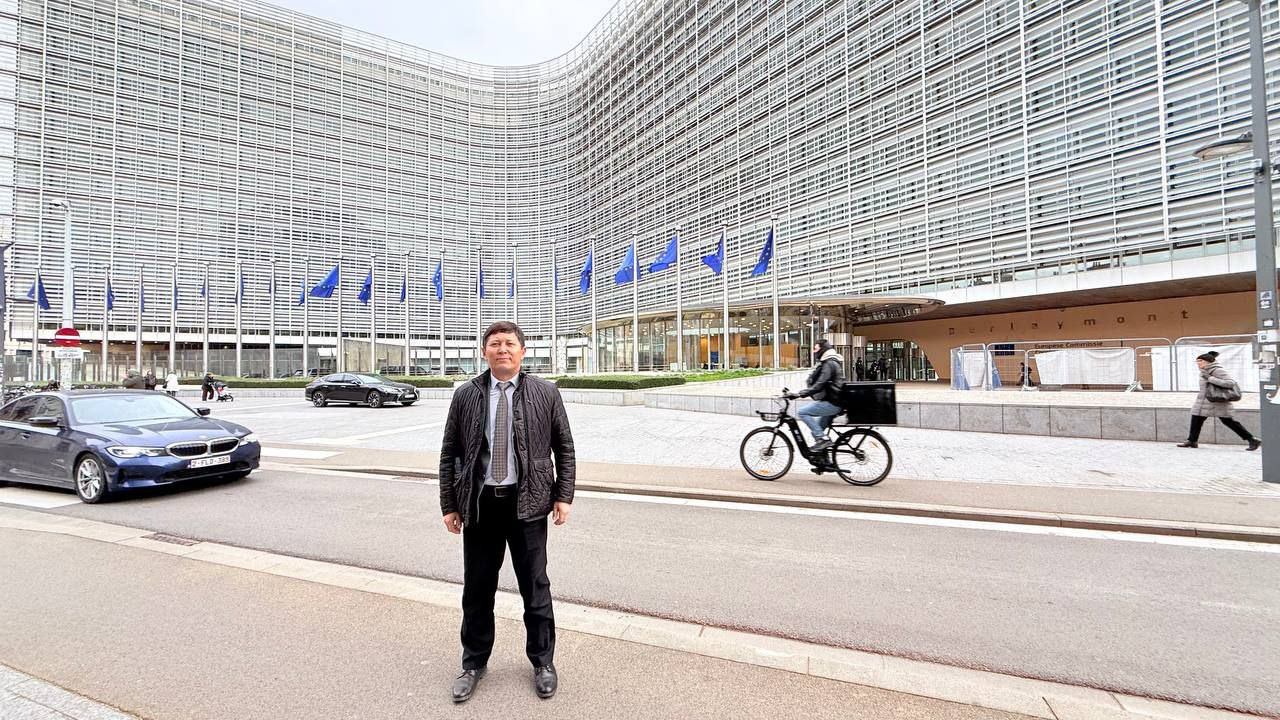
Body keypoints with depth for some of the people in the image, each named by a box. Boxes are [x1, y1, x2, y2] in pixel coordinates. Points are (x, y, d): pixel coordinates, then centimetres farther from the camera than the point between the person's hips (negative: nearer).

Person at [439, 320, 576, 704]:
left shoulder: (545, 393, -2)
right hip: (479, 502, 2)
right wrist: (449, 504, 3)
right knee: (477, 588, 14)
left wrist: (563, 495, -3)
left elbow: (564, 448, 2)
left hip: (527, 502, -1)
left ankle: (543, 661, 33)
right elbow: (449, 453, 6)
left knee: (535, 586, 11)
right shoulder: (466, 395, 2)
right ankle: (474, 663, 38)